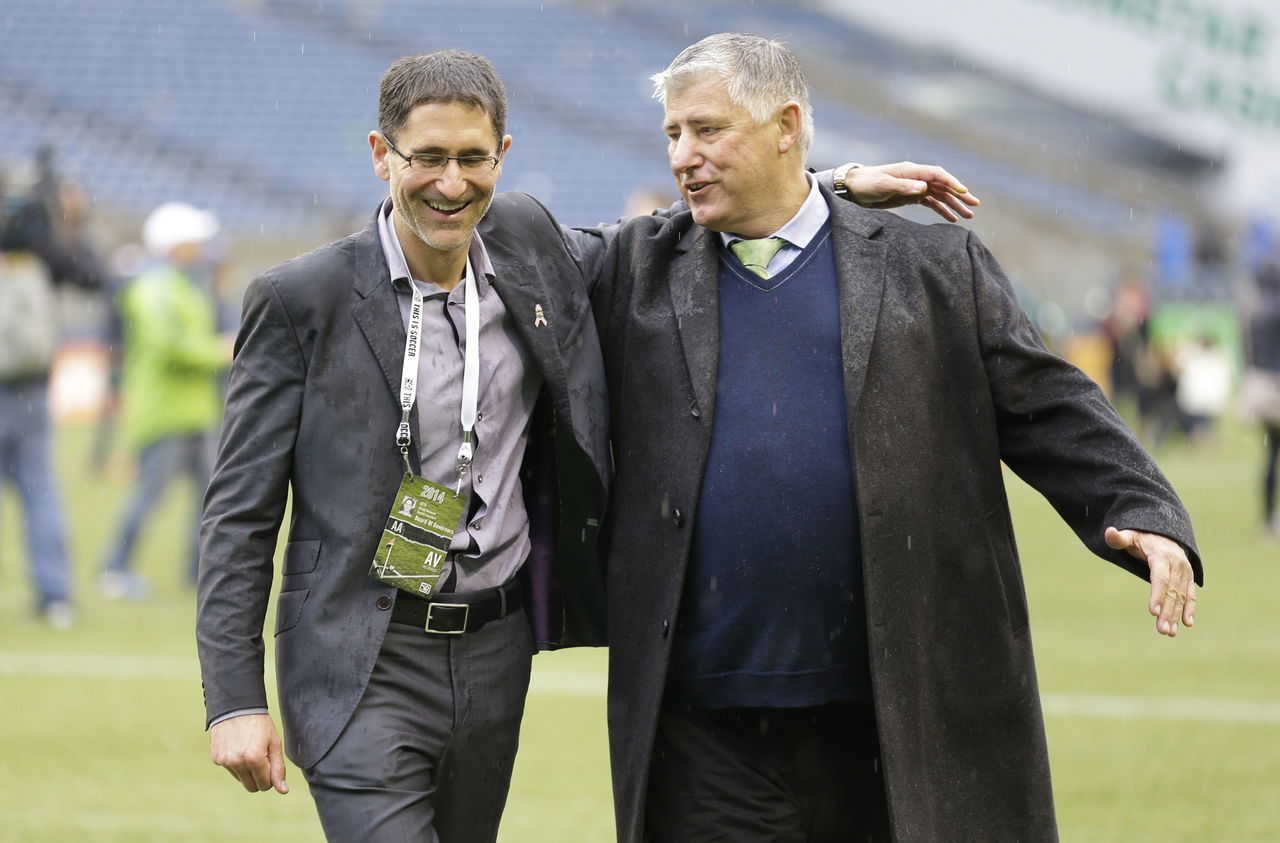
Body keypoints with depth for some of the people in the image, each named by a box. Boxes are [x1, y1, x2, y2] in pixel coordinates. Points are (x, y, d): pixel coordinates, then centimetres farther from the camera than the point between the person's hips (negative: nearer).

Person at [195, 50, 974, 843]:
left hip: (494, 654, 5)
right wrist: (235, 701, -10)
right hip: (365, 662, -5)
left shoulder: (527, 249, 4)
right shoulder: (301, 299, -8)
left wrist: (839, 183, 8)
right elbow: (241, 513, -5)